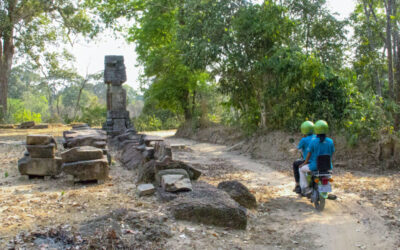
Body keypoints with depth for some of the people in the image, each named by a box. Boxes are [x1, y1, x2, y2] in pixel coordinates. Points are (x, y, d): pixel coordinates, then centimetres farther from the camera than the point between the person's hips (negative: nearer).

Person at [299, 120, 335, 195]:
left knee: (301, 169, 24)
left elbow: (309, 155, -7)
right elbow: (332, 154, 6)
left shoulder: (313, 141, -14)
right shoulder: (330, 141, -5)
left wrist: (304, 163, 9)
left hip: (315, 166, -3)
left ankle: (305, 188, 15)